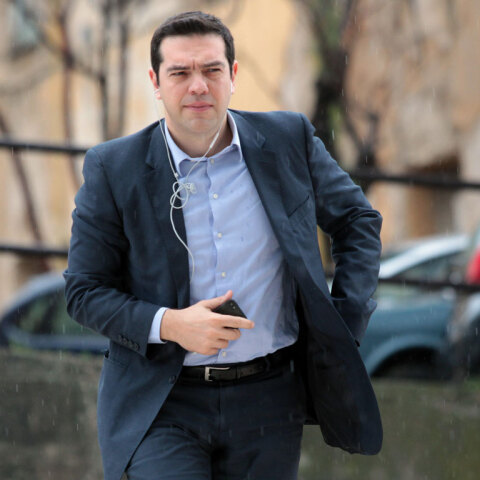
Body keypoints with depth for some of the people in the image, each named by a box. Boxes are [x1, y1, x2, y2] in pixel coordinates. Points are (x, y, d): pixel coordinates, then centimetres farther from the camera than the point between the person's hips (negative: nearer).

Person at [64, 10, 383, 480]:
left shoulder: (289, 140, 2)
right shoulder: (113, 169, -3)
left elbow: (358, 221, 16)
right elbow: (84, 290, 1)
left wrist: (346, 322, 5)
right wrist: (168, 325, -16)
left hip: (268, 404, 2)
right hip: (163, 406, -2)